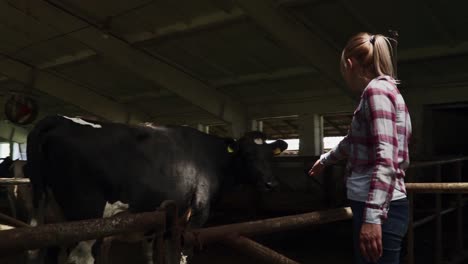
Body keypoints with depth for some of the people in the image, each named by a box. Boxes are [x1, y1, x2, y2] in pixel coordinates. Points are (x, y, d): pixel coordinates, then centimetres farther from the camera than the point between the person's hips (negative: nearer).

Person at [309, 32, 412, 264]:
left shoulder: (376, 90, -12)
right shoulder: (383, 90, 19)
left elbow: (386, 159, -23)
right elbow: (353, 141, 34)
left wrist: (372, 217, -28)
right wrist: (326, 159, 49)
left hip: (379, 209, -10)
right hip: (377, 206, 10)